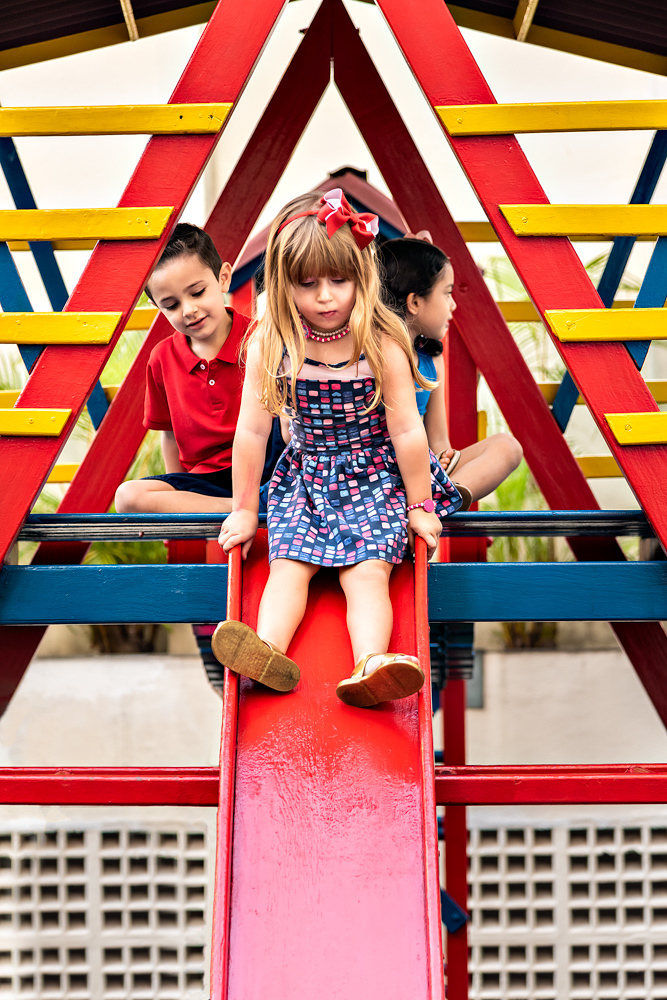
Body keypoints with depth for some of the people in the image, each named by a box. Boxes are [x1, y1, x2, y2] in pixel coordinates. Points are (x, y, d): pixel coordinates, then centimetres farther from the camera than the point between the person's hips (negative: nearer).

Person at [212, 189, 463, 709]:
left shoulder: (381, 344, -13)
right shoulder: (270, 348, -9)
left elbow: (407, 430, -7)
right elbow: (252, 432, -3)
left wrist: (419, 507, -2)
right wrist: (244, 510, 3)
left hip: (376, 476, -2)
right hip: (305, 476, 3)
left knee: (368, 570, -21)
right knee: (288, 564, -19)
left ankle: (371, 666, -42)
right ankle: (268, 652, -40)